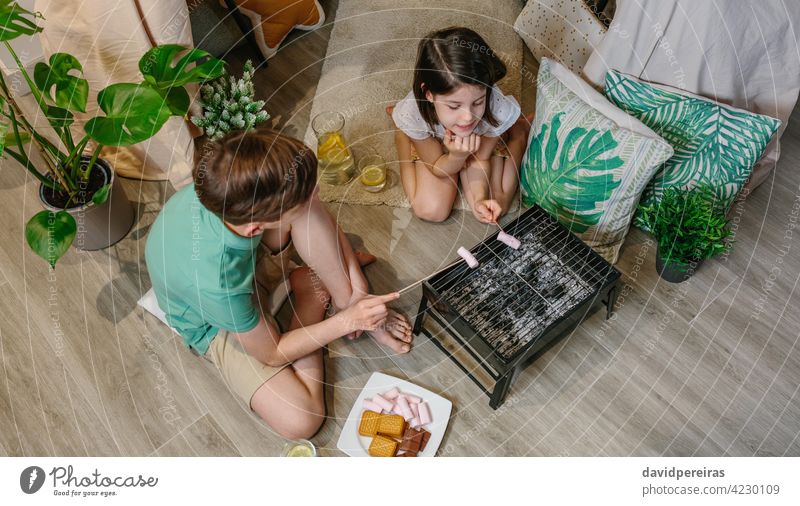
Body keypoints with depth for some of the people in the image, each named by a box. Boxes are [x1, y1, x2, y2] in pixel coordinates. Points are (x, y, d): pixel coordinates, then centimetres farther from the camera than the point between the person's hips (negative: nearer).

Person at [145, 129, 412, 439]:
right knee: (300, 421, -19)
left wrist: (354, 281, -20)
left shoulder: (222, 189, -33)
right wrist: (346, 321, -24)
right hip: (217, 327, -5)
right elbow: (273, 353, -23)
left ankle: (353, 298, -8)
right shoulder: (216, 284, -44)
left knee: (301, 197, -24)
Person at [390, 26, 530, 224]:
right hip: (437, 148, 0)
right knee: (431, 210, -10)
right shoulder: (412, 114, -39)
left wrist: (480, 198, -38)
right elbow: (439, 169, -22)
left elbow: (480, 159, -20)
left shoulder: (497, 109, -40)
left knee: (494, 207, -10)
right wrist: (457, 156, -44)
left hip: (480, 147, 1)